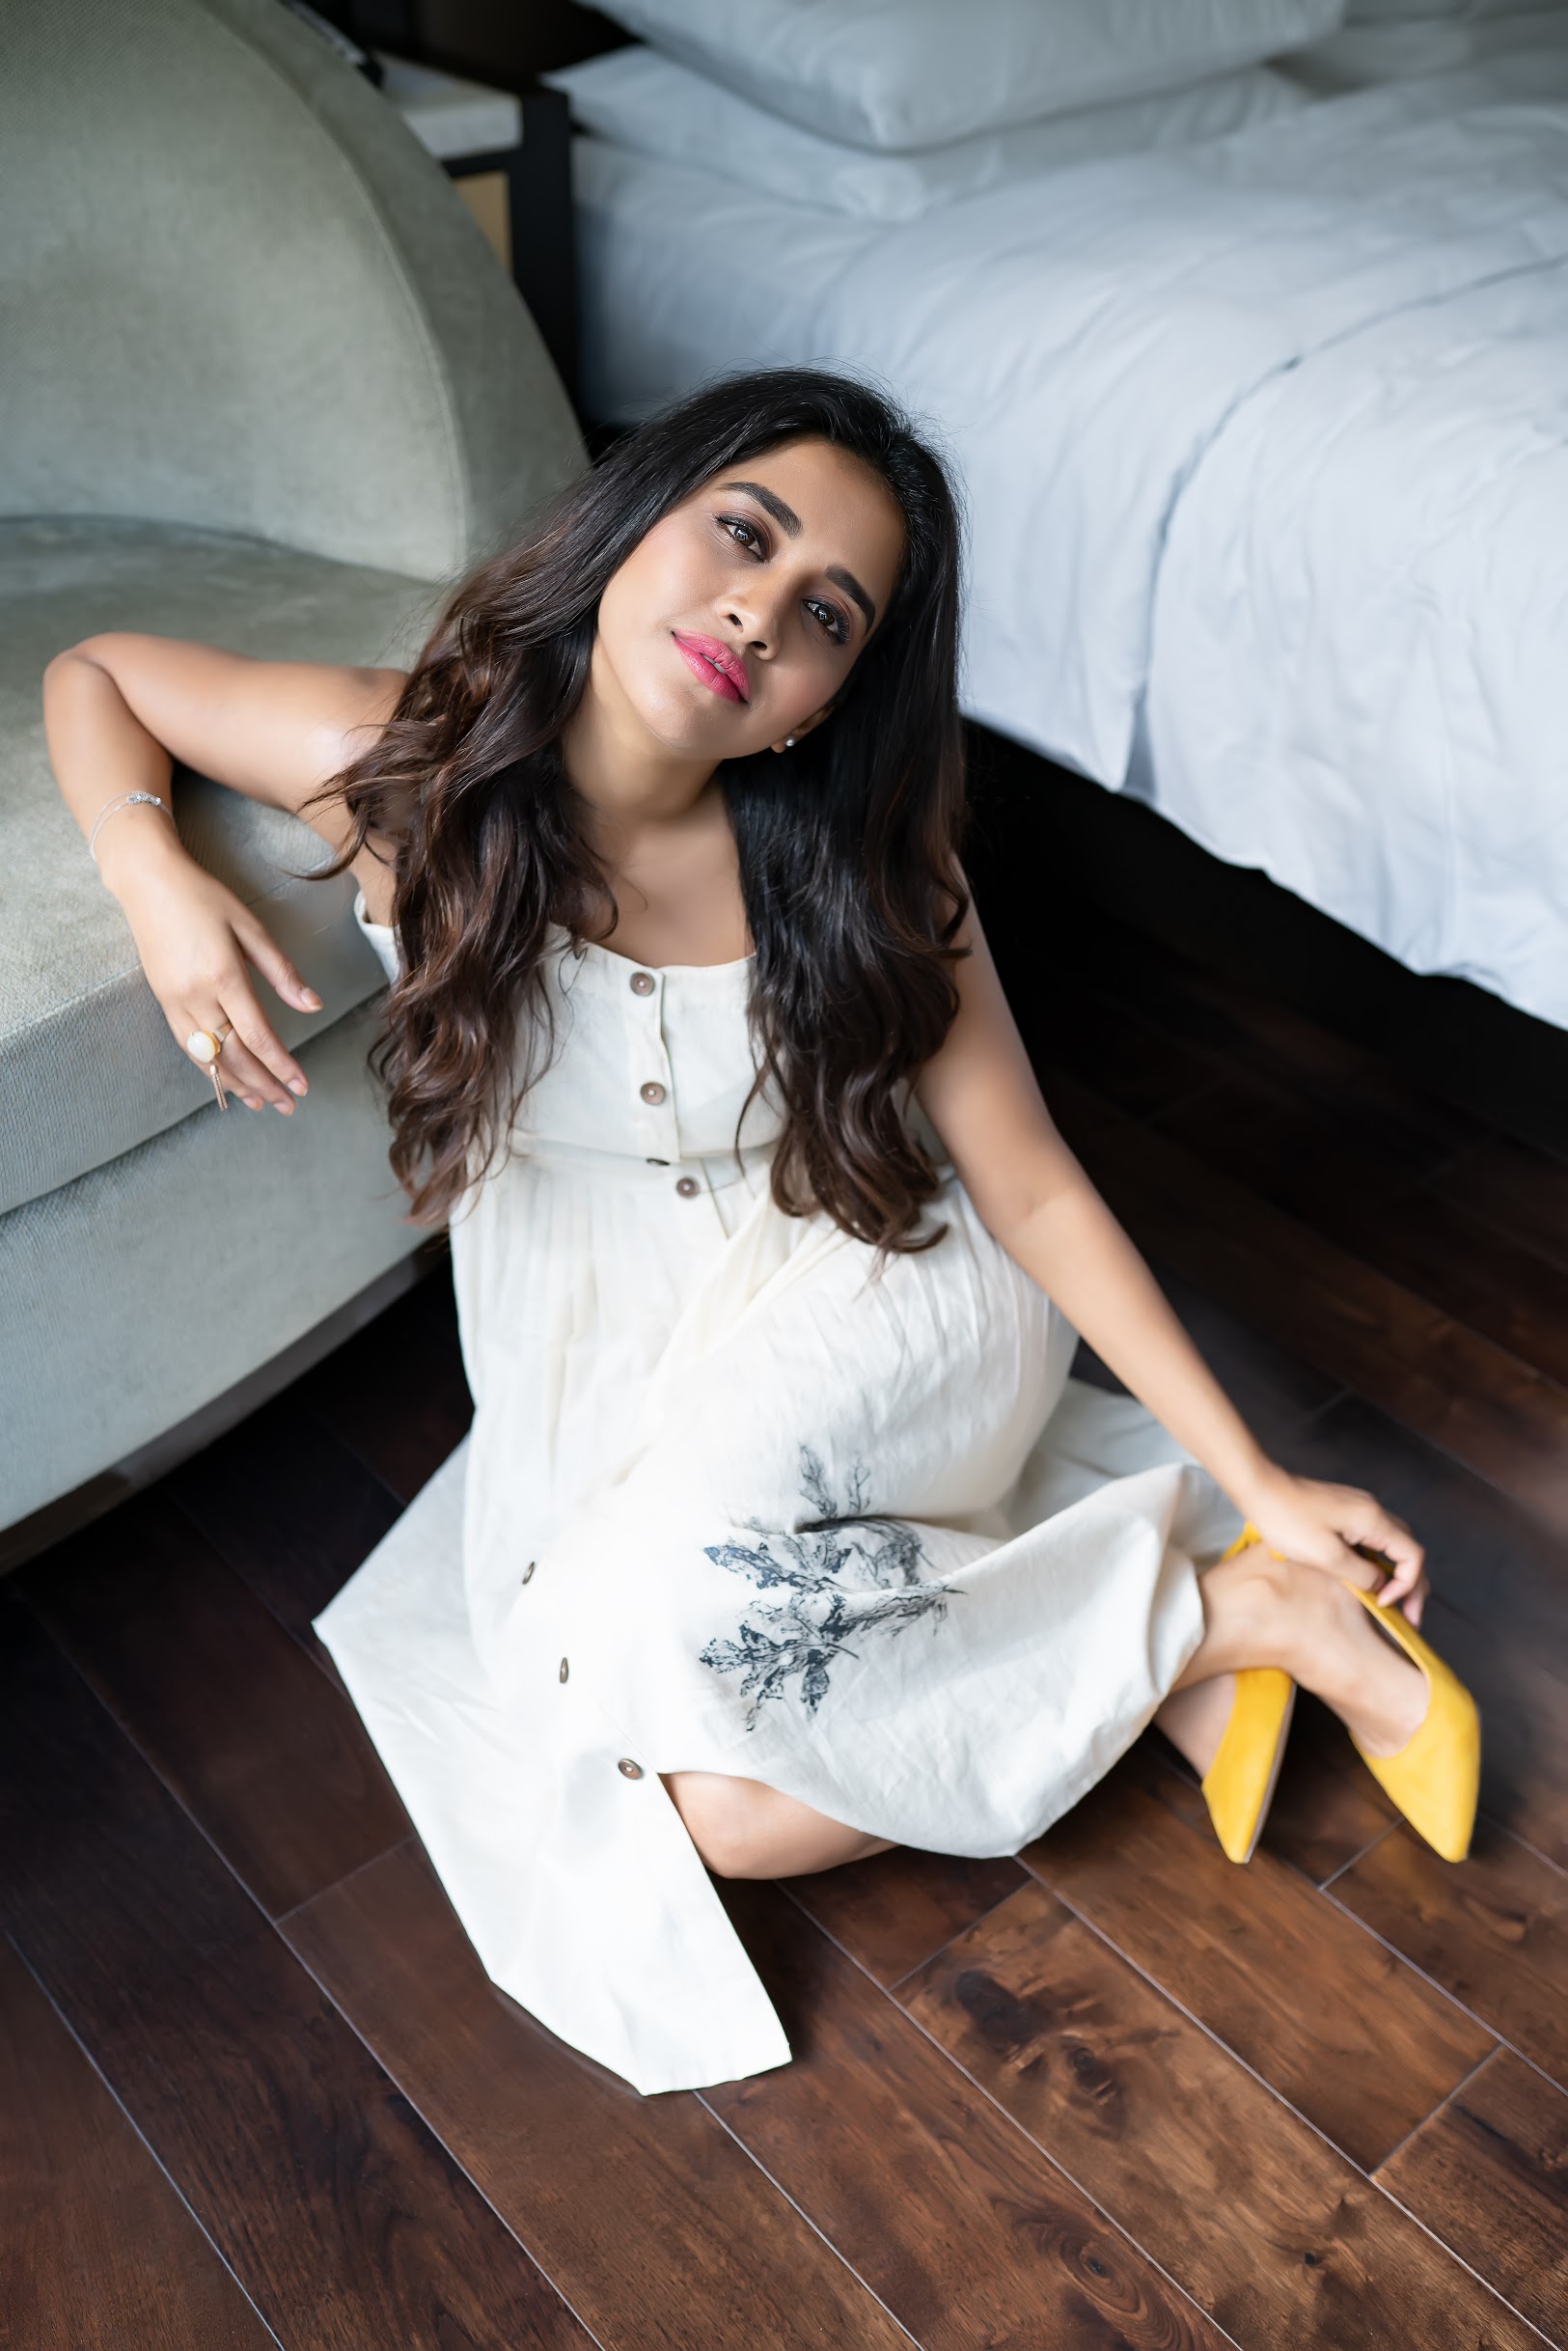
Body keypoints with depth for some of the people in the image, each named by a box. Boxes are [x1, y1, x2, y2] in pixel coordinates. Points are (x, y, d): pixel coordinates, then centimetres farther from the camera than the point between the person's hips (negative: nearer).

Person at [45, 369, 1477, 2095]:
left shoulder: (860, 867, -16)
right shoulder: (408, 771, -14)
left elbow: (1034, 1188, -11)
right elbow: (94, 676, 3)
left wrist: (1263, 1481, -13)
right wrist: (154, 878, -19)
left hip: (875, 1312, -3)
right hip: (619, 1383, 3)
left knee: (668, 1597, -31)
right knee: (728, 1809, -16)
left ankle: (1227, 1597, -15)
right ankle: (1159, 1625, -2)